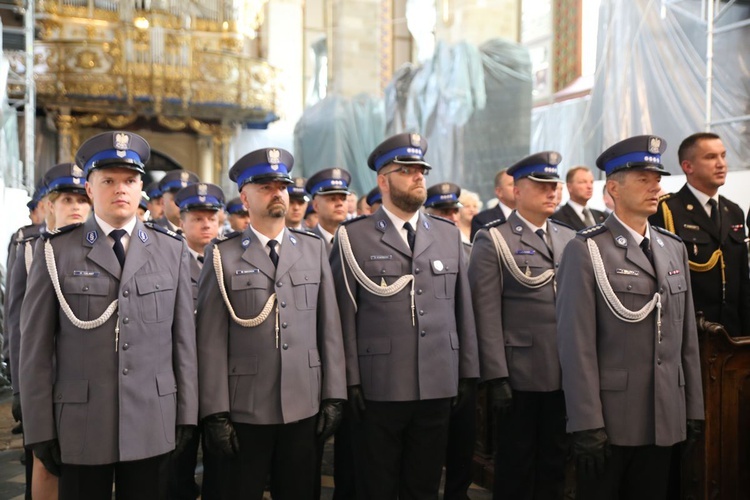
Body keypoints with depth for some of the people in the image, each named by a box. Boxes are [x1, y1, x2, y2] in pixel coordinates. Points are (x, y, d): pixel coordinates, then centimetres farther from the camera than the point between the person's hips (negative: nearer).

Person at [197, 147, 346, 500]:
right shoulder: (223, 256, -1)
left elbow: (329, 329, 5)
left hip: (304, 408, 2)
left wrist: (333, 396, 2)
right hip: (245, 410, -2)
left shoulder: (314, 249, 6)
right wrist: (216, 412, -9)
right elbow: (211, 341, -5)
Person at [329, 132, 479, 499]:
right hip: (378, 388, -3)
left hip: (438, 386, 4)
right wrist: (350, 380, -8)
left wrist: (467, 372, 8)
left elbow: (462, 308, 10)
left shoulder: (448, 235, 10)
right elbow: (345, 315, -5)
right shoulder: (353, 237, -2)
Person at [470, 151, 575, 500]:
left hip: (566, 375, 5)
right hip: (519, 375, -5)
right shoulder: (493, 241, -4)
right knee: (515, 468, 9)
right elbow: (487, 314, -10)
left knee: (555, 465, 16)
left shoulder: (570, 239, 12)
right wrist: (496, 377, -15)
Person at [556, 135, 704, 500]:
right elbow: (577, 343, -14)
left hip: (665, 421, 6)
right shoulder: (586, 250, -9)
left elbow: (687, 336, 12)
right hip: (609, 420, -5)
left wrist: (694, 408, 10)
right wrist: (587, 424, -16)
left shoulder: (674, 249, 10)